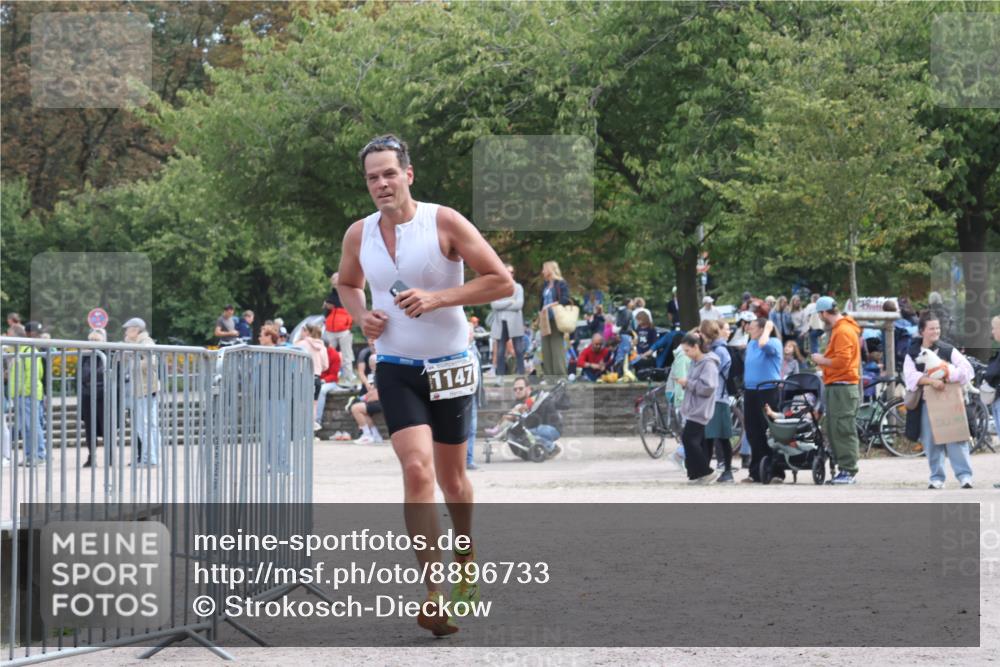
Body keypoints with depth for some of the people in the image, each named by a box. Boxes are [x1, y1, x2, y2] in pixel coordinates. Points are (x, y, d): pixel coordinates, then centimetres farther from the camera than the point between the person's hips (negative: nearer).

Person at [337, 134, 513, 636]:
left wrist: (438, 298, -20)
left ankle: (466, 557, 42)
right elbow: (348, 285, 22)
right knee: (417, 470, -19)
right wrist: (360, 314, -1)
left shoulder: (444, 223, -10)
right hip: (395, 369, 1)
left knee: (451, 480, 11)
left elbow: (502, 282, -10)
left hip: (449, 368, -1)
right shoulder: (358, 235, 1)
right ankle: (434, 593, -22)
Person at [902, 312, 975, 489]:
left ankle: (964, 476, -11)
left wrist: (948, 378, -18)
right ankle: (937, 478, 12)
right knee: (931, 443, 4)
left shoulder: (948, 351, 6)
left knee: (956, 439, -10)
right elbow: (910, 376, -9)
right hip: (926, 404, 1)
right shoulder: (912, 354, 7)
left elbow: (966, 368, -4)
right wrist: (932, 381, -23)